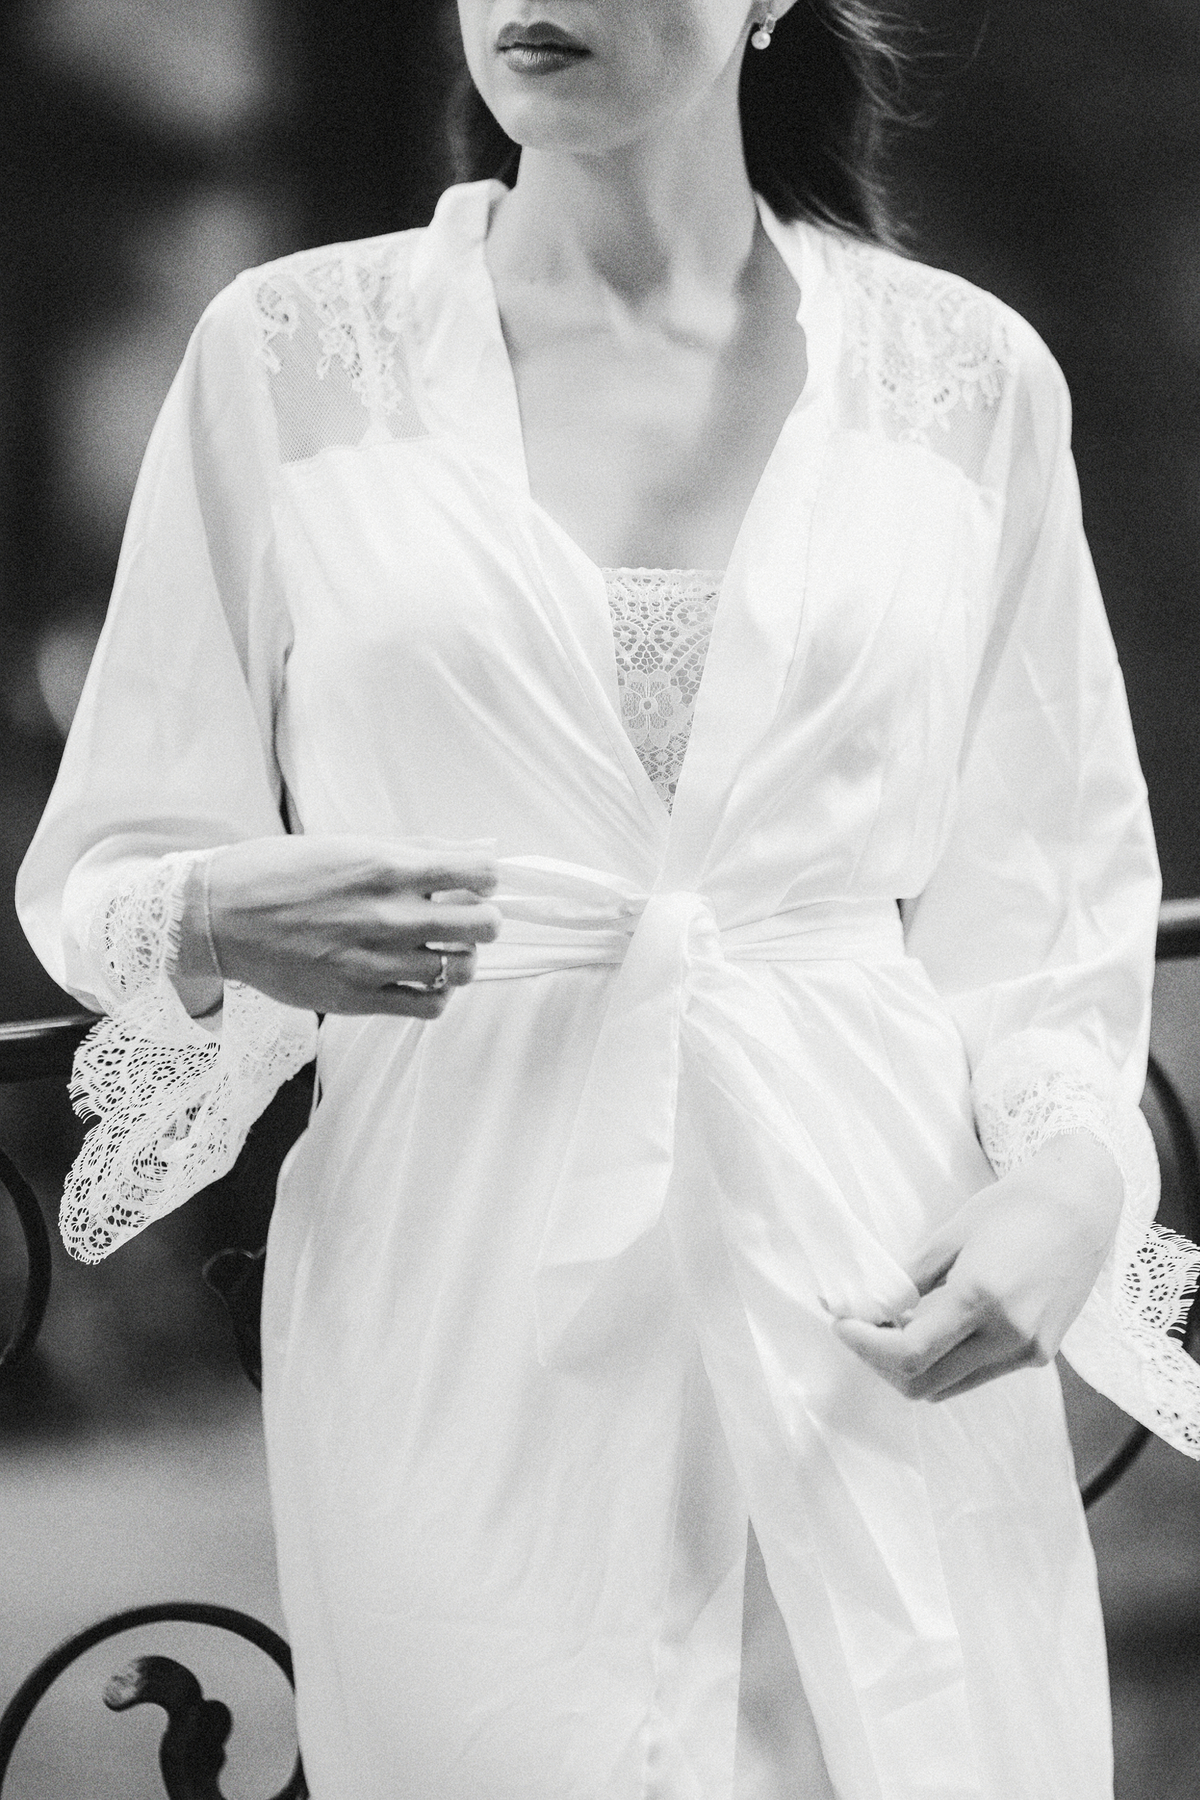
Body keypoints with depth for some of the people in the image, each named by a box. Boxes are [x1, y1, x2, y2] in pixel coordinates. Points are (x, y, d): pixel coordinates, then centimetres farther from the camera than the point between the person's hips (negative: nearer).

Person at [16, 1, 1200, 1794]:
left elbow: (1053, 893, 11)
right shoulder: (290, 351, 1)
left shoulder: (968, 375, 4)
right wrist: (224, 924, -16)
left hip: (884, 1335, 1)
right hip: (458, 1313, -1)